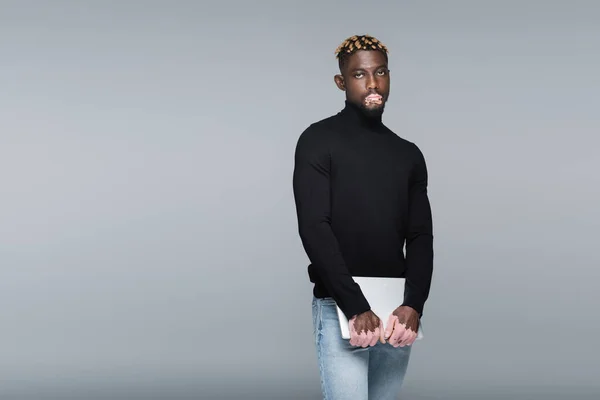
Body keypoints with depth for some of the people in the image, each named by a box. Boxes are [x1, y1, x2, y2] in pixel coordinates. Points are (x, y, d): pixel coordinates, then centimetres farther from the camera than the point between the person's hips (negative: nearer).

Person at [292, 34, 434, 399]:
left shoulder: (408, 154, 14)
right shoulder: (319, 141, -2)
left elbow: (420, 238, 8)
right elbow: (314, 229, -11)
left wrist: (413, 305, -10)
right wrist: (356, 309, -18)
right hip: (339, 307, -5)